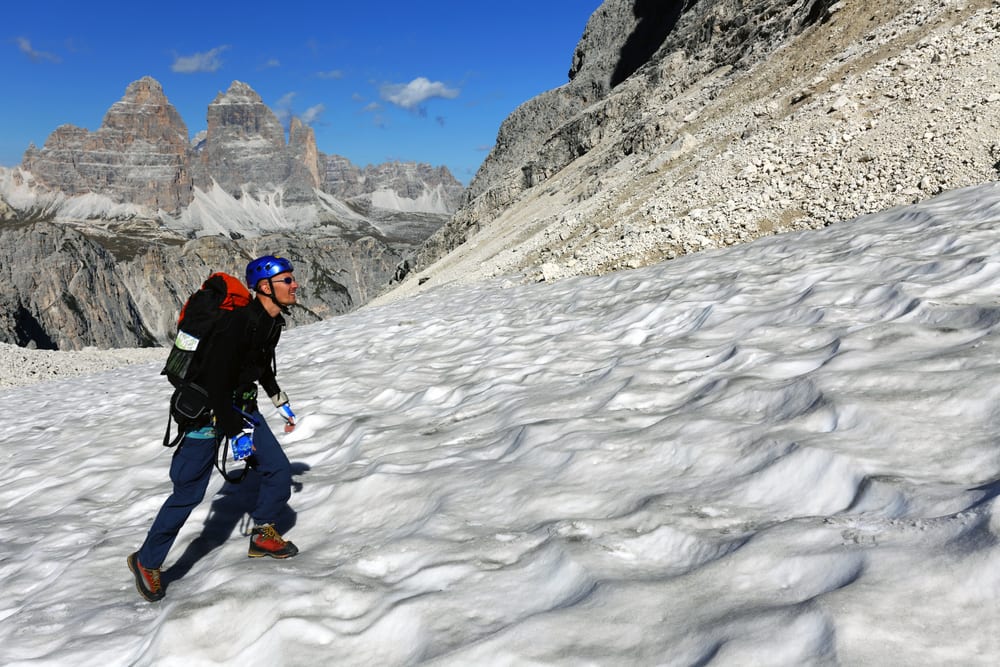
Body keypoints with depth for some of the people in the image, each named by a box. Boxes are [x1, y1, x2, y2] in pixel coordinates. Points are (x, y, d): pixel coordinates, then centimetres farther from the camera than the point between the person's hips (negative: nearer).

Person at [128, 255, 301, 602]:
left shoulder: (272, 321, 1)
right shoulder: (239, 321, -28)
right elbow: (216, 381, -29)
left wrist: (281, 402, 25)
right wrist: (235, 431, -24)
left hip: (242, 405, 8)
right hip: (207, 409, -8)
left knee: (279, 471, 2)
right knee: (189, 492, -2)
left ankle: (263, 535, 23)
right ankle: (147, 561, 17)